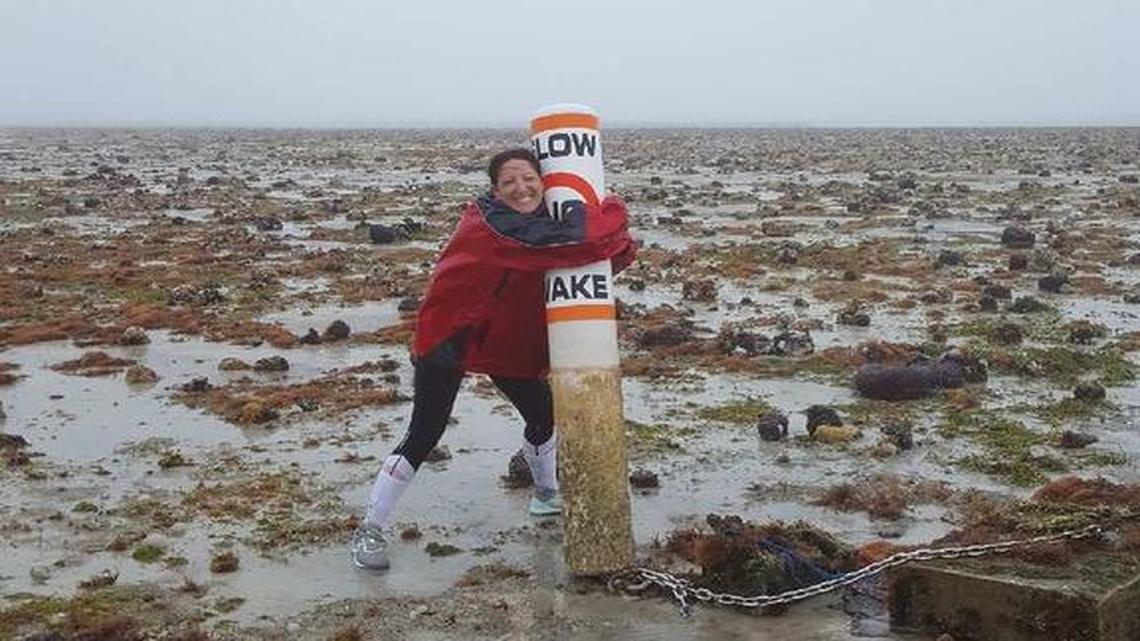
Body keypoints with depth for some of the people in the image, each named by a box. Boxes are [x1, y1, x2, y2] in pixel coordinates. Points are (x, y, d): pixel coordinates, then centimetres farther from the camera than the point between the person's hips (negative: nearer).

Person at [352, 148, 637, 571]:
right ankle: (369, 531, 2)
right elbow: (545, 242, -40)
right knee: (423, 436, -10)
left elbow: (593, 261, 0)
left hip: (509, 340, 7)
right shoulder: (486, 222, -27)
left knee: (543, 417, 16)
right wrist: (613, 215, -26)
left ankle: (546, 492, 46)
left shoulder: (549, 219, -4)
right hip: (449, 335, -7)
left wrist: (620, 246, -24)